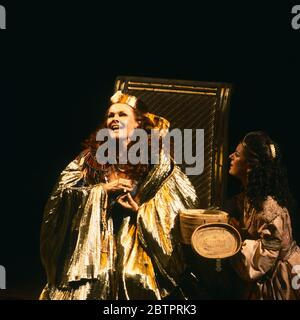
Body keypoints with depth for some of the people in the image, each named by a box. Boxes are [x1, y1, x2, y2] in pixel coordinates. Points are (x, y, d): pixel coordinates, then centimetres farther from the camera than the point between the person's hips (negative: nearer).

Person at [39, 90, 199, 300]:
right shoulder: (90, 156, 8)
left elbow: (184, 200, -1)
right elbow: (61, 192, 1)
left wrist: (141, 209, -13)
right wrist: (102, 189, -10)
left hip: (136, 246, -1)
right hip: (93, 245, 2)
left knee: (135, 288, -5)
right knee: (89, 288, -4)